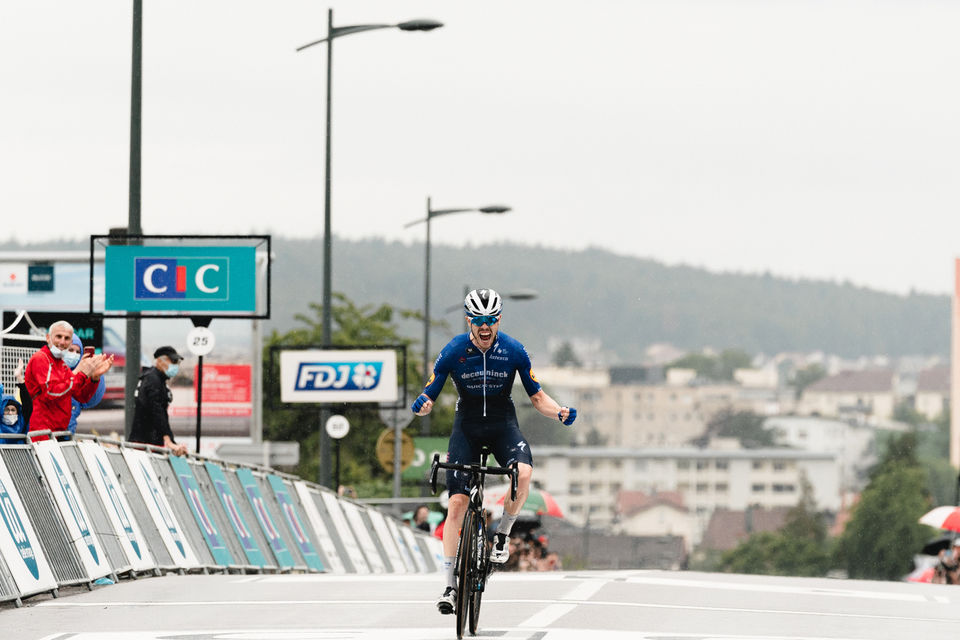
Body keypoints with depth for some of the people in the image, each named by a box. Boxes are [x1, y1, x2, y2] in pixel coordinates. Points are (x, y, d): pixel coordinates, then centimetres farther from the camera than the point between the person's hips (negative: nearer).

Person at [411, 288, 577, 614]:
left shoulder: (513, 351, -8)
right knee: (456, 502, -10)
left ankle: (502, 534, -4)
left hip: (503, 424, 0)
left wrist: (560, 412, -19)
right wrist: (422, 404, -28)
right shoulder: (453, 351, -10)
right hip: (467, 425, 0)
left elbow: (537, 396, 0)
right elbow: (429, 395, -4)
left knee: (523, 473, -31)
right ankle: (450, 585, -2)